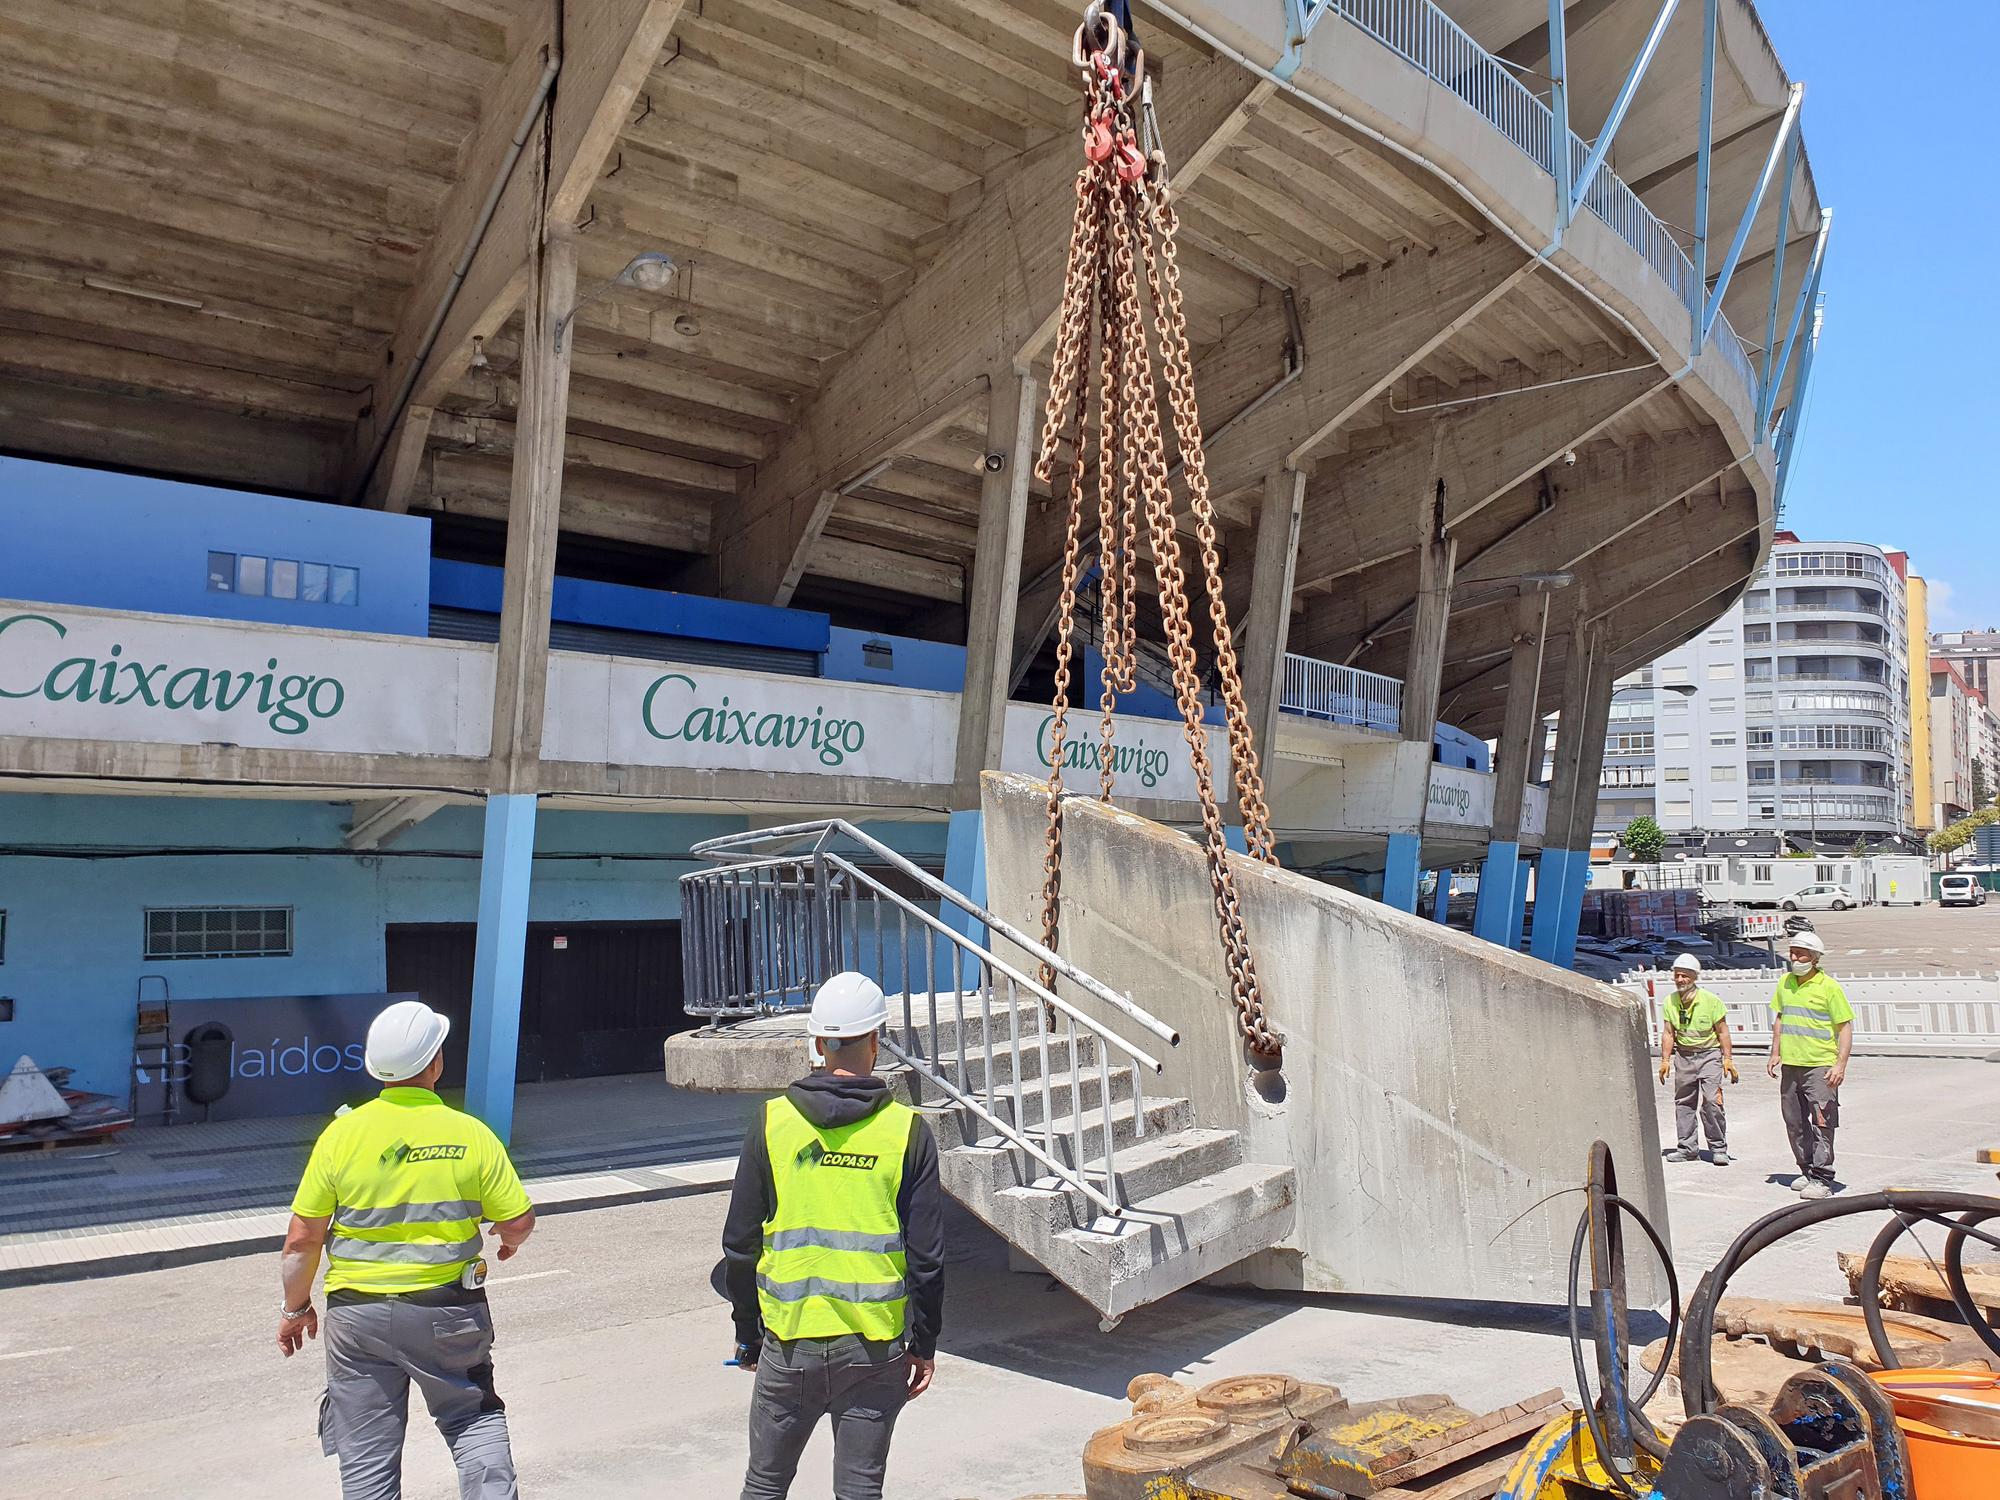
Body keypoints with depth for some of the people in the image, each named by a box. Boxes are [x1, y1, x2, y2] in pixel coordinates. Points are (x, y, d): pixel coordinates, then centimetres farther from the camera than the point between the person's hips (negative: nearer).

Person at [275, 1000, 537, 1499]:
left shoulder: (342, 1133, -8)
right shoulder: (471, 1134, -10)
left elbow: (302, 1239, -4)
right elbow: (519, 1221, -5)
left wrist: (296, 1308, 11)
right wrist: (508, 1238, 18)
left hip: (357, 1314, 1)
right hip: (448, 1313, -1)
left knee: (366, 1457, 12)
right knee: (475, 1419, 18)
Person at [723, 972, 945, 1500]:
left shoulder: (772, 1122, -4)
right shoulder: (907, 1131, -7)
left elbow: (740, 1243, 2)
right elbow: (927, 1255, -5)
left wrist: (747, 1332, 14)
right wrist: (924, 1345, 6)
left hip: (788, 1342, 1)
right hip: (874, 1347, -1)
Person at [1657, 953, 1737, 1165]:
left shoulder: (1710, 1000, -9)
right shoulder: (1670, 1002, 1)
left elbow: (1722, 1032, -3)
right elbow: (1668, 1033, 6)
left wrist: (1728, 1059, -5)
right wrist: (1665, 1060, 2)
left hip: (1709, 1054, -4)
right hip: (1683, 1055, 4)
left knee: (1711, 1101, -12)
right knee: (1683, 1102, 7)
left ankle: (1718, 1148, -1)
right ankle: (1686, 1148, 16)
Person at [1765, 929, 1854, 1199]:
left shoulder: (1829, 987, -6)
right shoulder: (1785, 983, 11)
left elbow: (1845, 1028, -7)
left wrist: (1840, 1064, -14)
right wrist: (1775, 1053, 15)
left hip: (1820, 1066, -6)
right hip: (1790, 1066, 6)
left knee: (1821, 1123, -7)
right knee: (1795, 1123, 11)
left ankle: (1822, 1179, -2)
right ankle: (1807, 1170, 23)